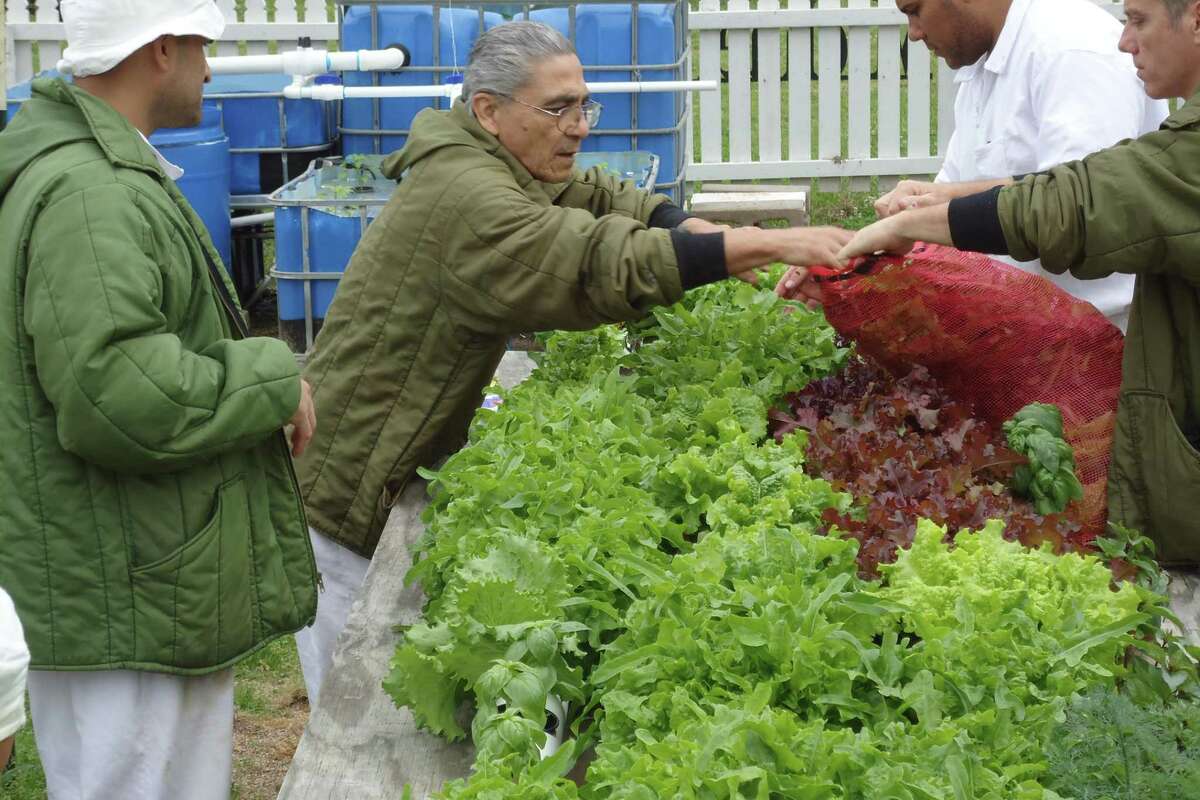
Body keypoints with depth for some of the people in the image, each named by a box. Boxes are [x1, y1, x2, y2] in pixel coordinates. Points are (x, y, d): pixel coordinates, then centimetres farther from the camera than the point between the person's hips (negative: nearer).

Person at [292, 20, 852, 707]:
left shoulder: (502, 165, 7)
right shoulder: (464, 197, -25)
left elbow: (607, 199, 10)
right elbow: (604, 266, -34)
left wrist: (717, 242, -9)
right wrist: (769, 245, -35)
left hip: (405, 465, 10)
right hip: (347, 482, -10)